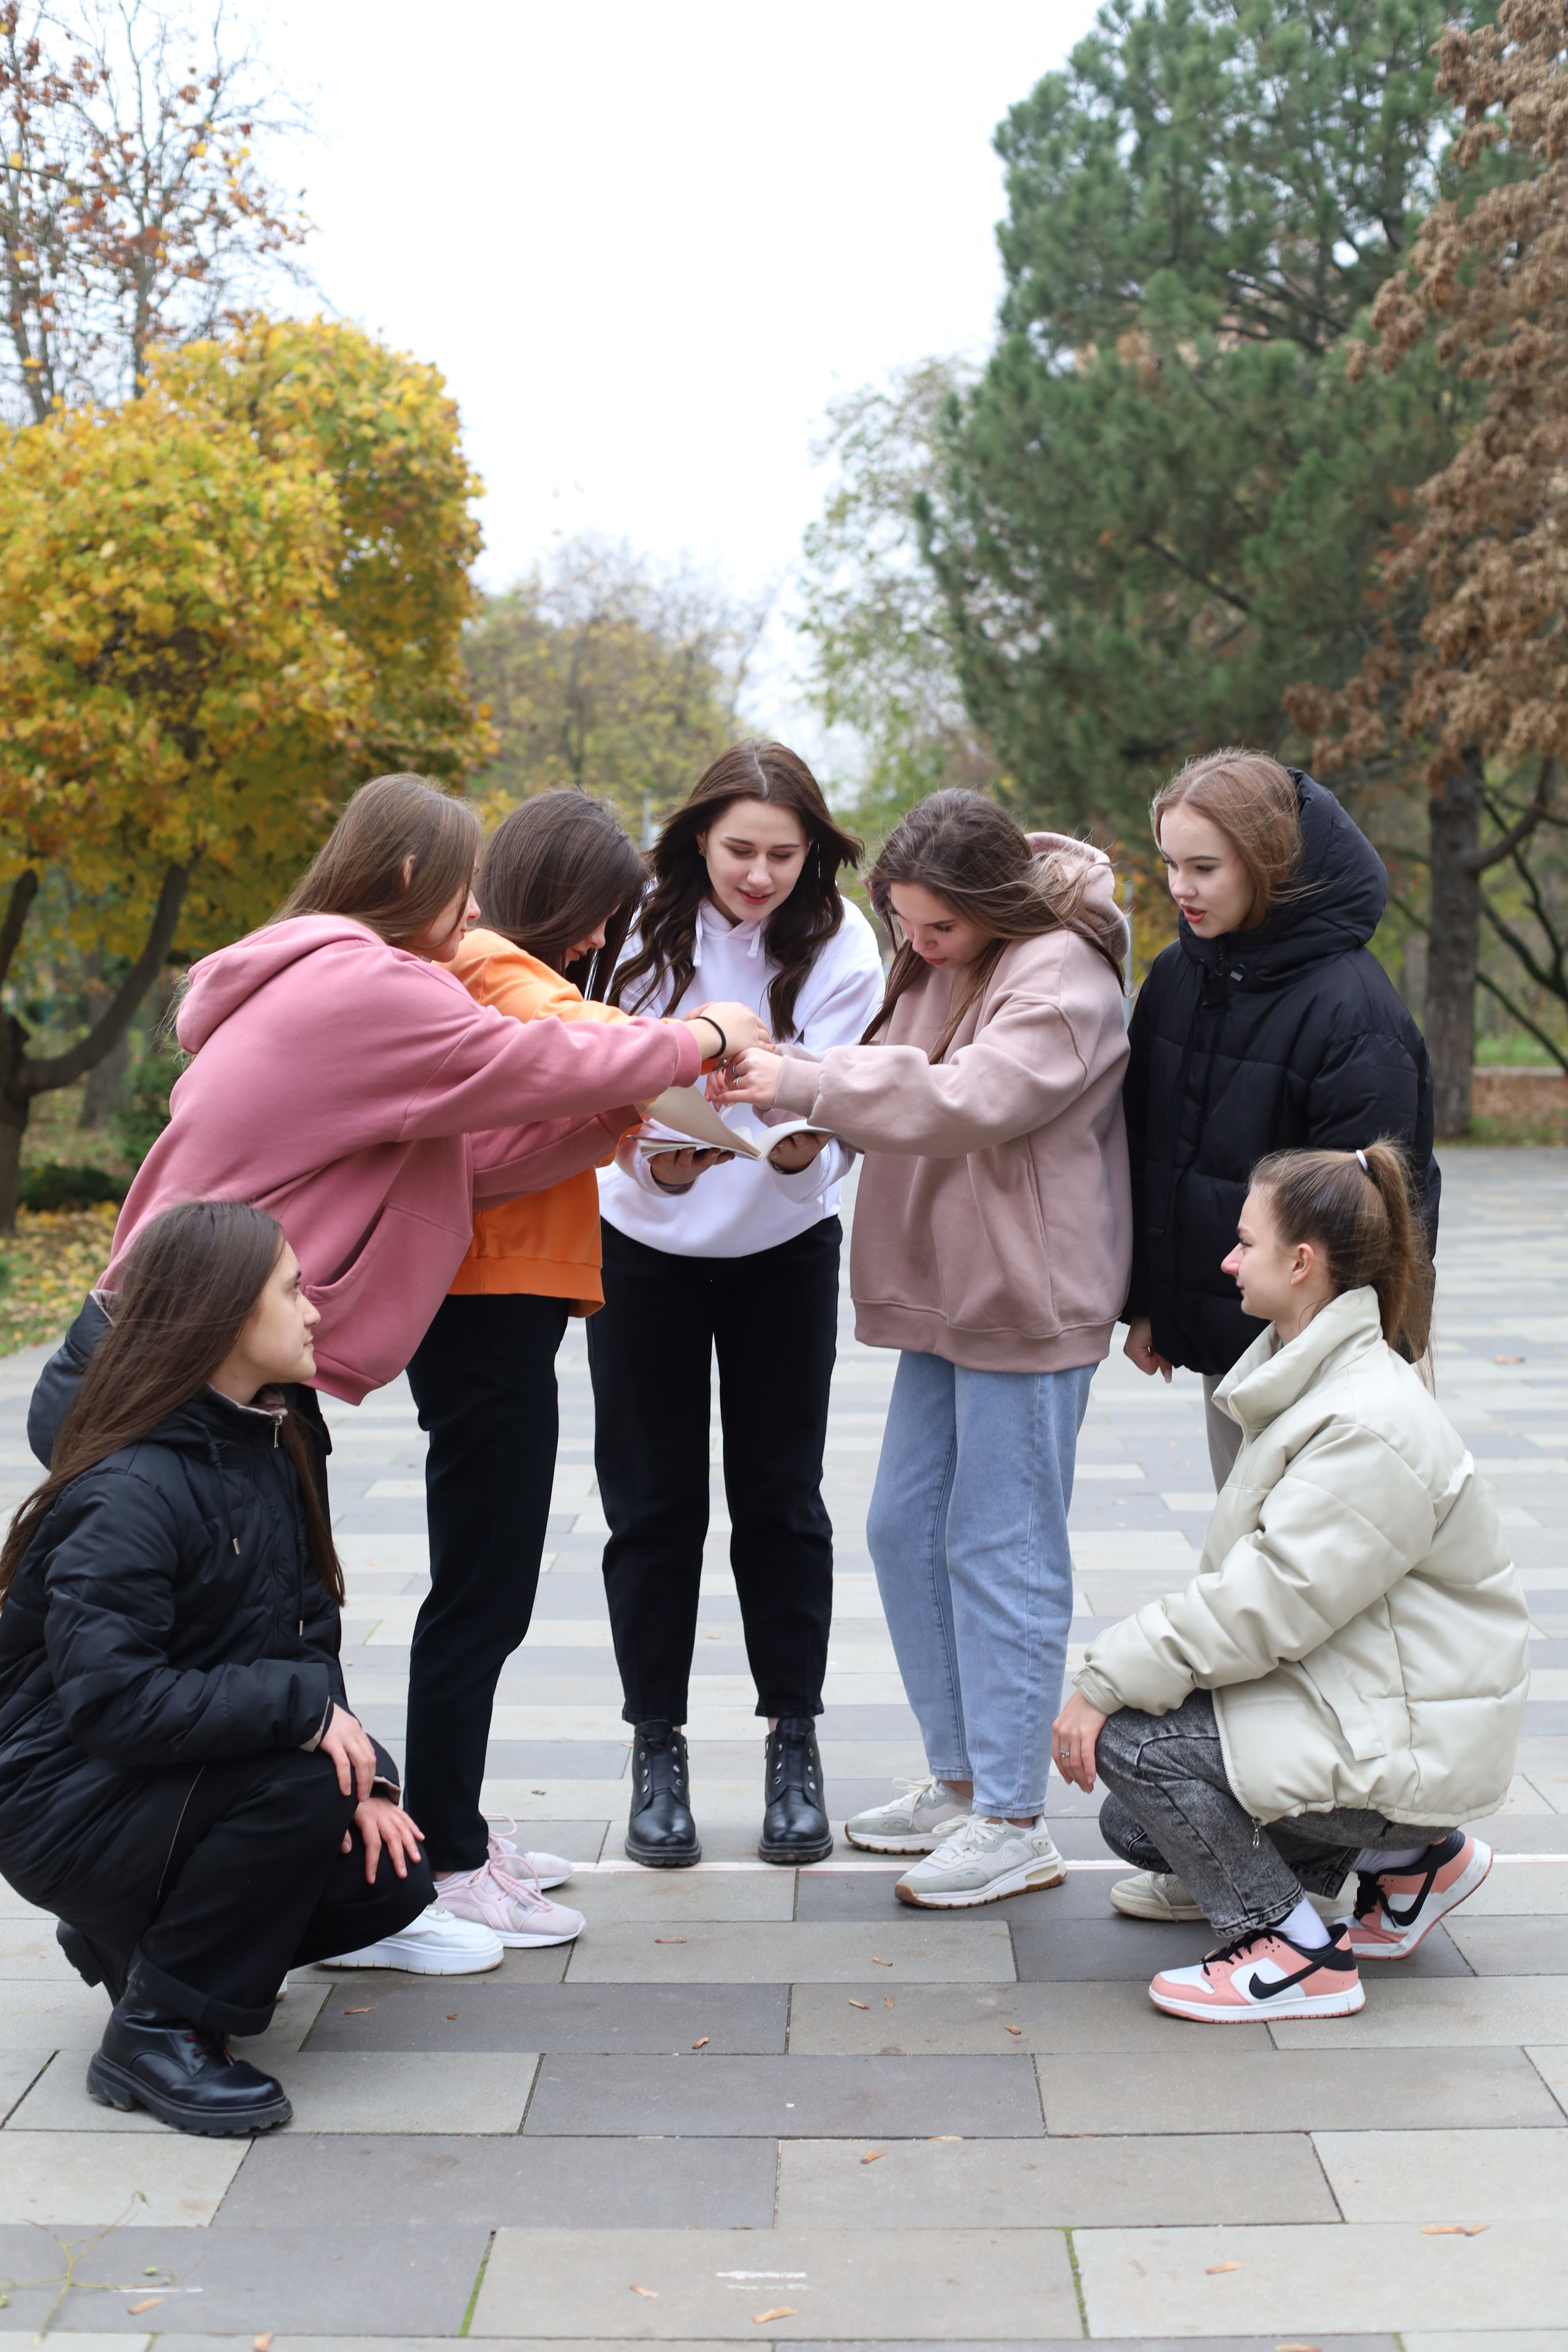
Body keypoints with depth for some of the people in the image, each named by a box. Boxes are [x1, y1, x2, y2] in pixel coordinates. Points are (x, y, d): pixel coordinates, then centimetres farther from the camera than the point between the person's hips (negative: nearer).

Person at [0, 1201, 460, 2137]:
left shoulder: (269, 1452, 4)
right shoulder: (129, 1495, -25)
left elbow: (308, 1636, 6)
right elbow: (109, 1700, -33)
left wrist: (363, 1773, -9)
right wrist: (299, 1705, -32)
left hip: (189, 1791, 9)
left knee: (390, 1875, 0)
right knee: (302, 1781, -30)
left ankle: (135, 1942, 18)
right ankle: (155, 2033, -14)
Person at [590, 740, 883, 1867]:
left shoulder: (837, 943, -13)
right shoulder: (645, 931, -14)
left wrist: (801, 1143, -42)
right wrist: (664, 1160, -38)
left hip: (784, 1248, 0)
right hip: (646, 1244, 0)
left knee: (782, 1499, 4)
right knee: (654, 1505, 3)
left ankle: (795, 1747, 15)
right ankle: (659, 1749, 15)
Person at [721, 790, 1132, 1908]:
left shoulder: (1061, 975, -17)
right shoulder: (936, 964, 11)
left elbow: (970, 1101, -28)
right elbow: (896, 1089, 18)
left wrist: (805, 1082, -29)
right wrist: (801, 1089, -3)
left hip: (1028, 1307, -9)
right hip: (948, 1296, 9)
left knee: (1002, 1553, -4)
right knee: (905, 1529, 13)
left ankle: (1014, 1822, 5)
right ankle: (959, 1779, 26)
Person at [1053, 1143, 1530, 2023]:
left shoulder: (1374, 1429, -24)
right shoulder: (1313, 1379, 8)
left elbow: (1267, 1605, -28)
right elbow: (1246, 1583, 10)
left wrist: (1109, 1682, -23)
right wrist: (1114, 1674, 0)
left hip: (1407, 1744, -10)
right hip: (1339, 1700, 10)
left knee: (1132, 1741, -21)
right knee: (1135, 1824, 10)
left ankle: (1293, 1951, -5)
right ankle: (1404, 1855, 19)